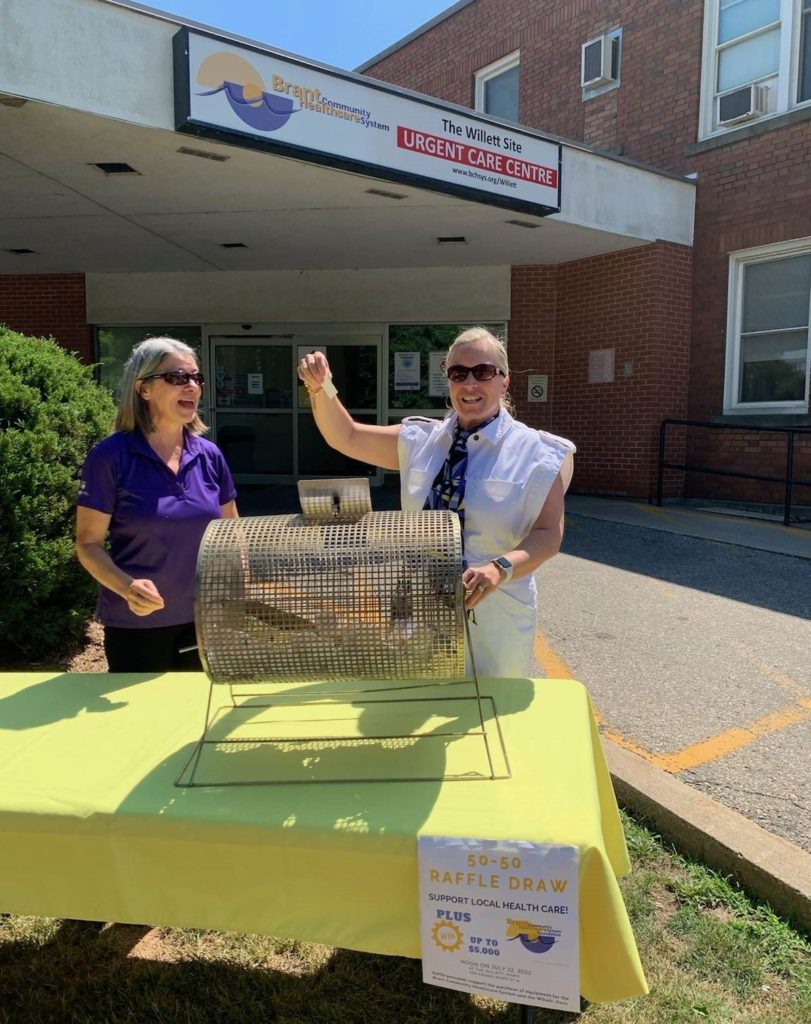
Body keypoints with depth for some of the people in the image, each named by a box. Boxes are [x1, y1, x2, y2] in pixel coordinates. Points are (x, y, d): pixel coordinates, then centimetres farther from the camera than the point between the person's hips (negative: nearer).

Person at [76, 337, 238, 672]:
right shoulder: (111, 456, -12)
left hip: (204, 618, 4)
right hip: (135, 625, -4)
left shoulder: (209, 455, 0)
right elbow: (88, 543, -9)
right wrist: (126, 587, -26)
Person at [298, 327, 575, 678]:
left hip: (494, 621, -3)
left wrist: (500, 569, -32)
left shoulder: (537, 453, -8)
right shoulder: (419, 441, 3)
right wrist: (319, 388, -12)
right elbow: (346, 437, 6)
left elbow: (547, 535, -13)